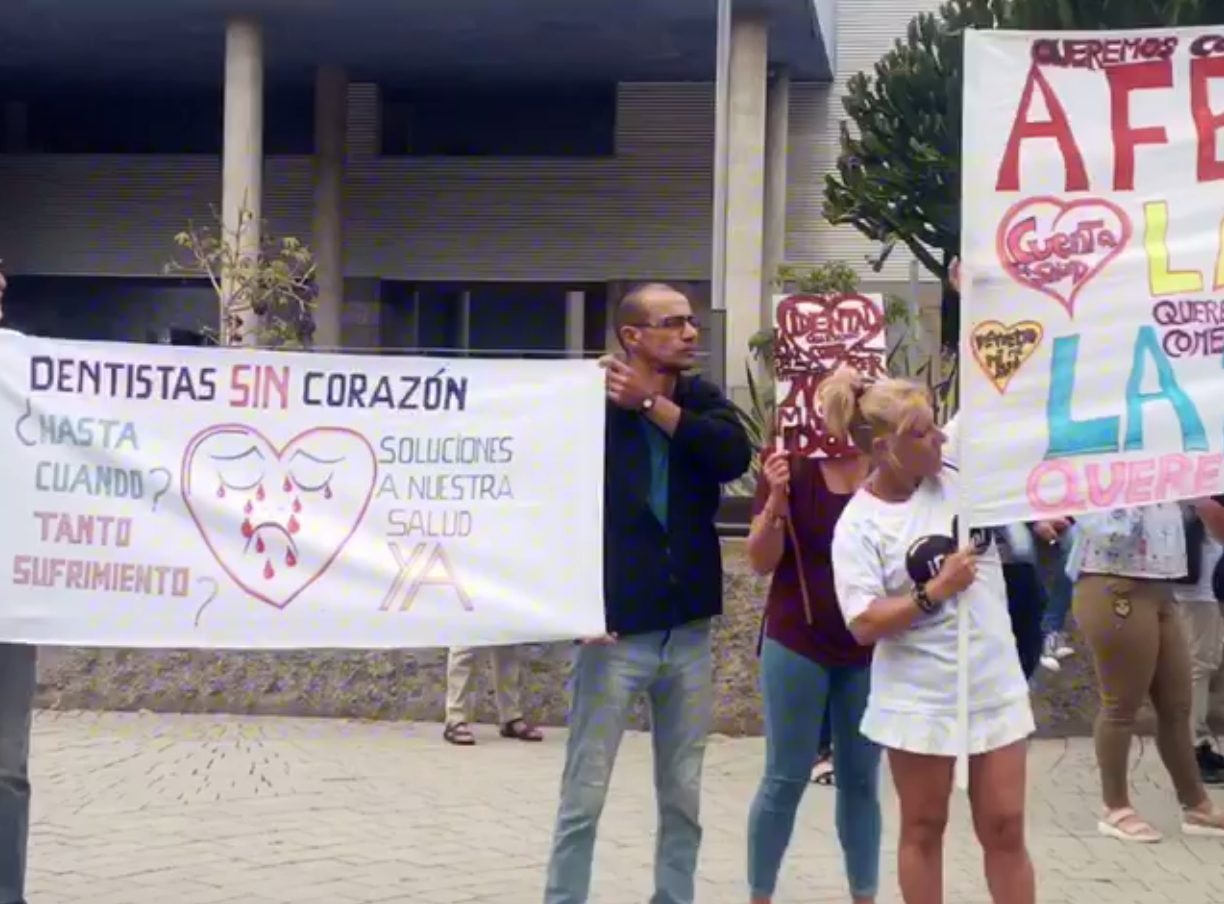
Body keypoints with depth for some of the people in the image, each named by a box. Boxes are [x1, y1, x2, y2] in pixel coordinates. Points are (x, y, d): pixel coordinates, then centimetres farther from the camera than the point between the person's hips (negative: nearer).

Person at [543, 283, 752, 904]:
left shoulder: (702, 401, 7)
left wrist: (653, 403, -14)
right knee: (584, 795, 0)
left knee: (683, 795, 12)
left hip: (689, 632, 5)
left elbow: (735, 455, -13)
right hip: (616, 632, -4)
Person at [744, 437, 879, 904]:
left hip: (871, 648, 2)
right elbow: (762, 561, -9)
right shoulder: (790, 466, -7)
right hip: (798, 643, -2)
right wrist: (777, 499, -24)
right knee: (785, 778, 3)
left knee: (861, 779, 10)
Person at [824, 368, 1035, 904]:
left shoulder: (962, 475, -1)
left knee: (1005, 827, 8)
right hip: (921, 700, -4)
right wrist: (936, 592, -20)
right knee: (924, 828, 11)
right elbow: (864, 624, -18)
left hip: (997, 688, 4)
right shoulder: (859, 526, -13)